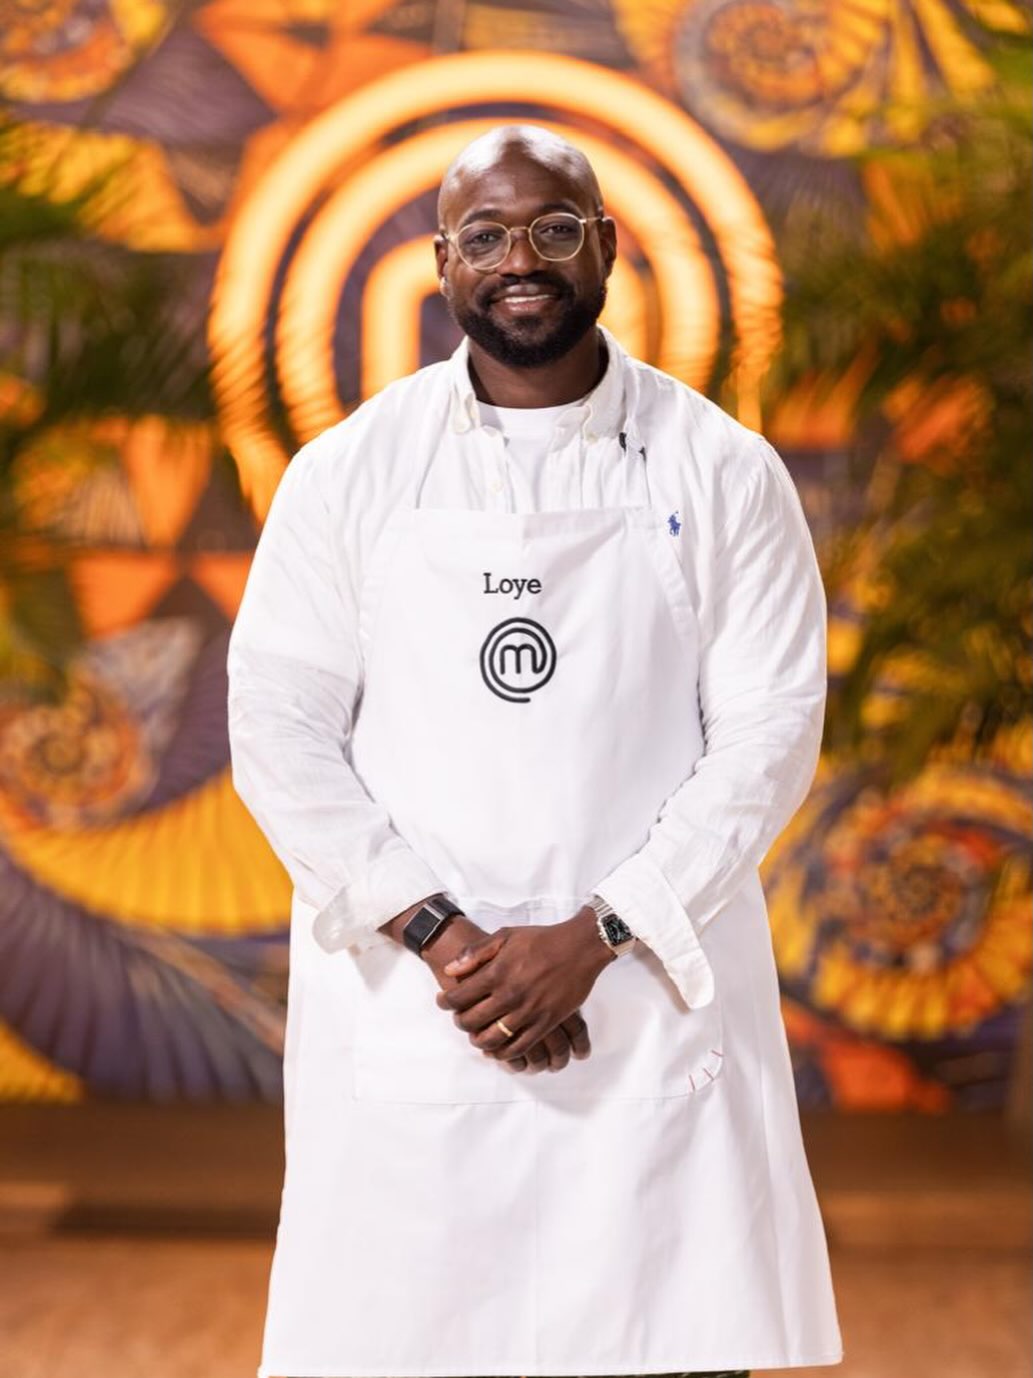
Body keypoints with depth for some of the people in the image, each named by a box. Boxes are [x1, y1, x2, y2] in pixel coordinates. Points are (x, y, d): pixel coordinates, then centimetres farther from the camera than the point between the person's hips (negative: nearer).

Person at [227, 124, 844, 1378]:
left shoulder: (722, 472, 3)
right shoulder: (347, 472, 4)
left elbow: (769, 734, -2)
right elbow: (279, 731, 0)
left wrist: (593, 938, -11)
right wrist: (441, 937, -11)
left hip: (656, 1004, 0)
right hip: (404, 1012, 1)